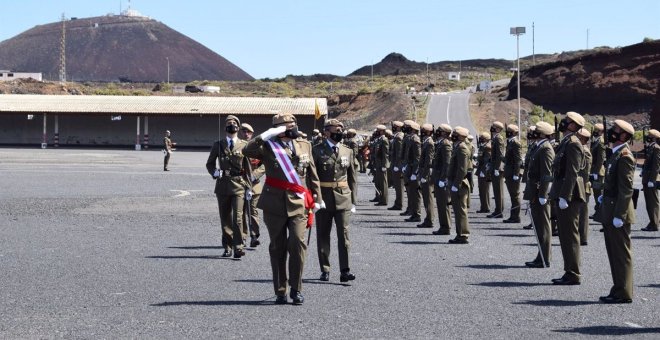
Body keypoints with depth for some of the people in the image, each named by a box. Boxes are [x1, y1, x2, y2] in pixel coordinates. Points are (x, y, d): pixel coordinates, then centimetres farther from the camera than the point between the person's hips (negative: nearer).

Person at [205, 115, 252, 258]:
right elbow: (209, 163, 15)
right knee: (225, 218, 7)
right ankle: (227, 247, 16)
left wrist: (249, 187, 4)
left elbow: (247, 167, 7)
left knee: (238, 217, -12)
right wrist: (215, 172, -6)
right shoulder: (218, 145, 8)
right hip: (223, 184, 2)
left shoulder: (244, 145, 5)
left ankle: (238, 247, -10)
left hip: (238, 185, -2)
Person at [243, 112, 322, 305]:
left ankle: (296, 289, -3)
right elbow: (247, 151, -15)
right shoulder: (268, 147, 3)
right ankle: (280, 291, 14)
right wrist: (266, 136, -17)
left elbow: (312, 174, 17)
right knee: (277, 248, 4)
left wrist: (317, 199, 15)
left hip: (298, 203, 1)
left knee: (297, 242, -14)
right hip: (274, 205, -1)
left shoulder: (305, 146, 13)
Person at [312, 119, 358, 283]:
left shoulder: (348, 152, 10)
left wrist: (353, 200, 8)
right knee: (323, 235, 6)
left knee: (344, 233, -5)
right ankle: (325, 270, 16)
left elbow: (352, 177, 13)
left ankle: (345, 271, -5)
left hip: (343, 198, 2)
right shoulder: (317, 150, -1)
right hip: (323, 198, -2)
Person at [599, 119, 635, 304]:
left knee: (621, 254, -3)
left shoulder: (624, 157, -17)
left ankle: (623, 294, 4)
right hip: (610, 212, 10)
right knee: (614, 253, 15)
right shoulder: (616, 154, 13)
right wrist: (604, 197, 9)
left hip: (618, 213, -10)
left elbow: (626, 189, -21)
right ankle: (619, 289, 23)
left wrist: (619, 215, -23)